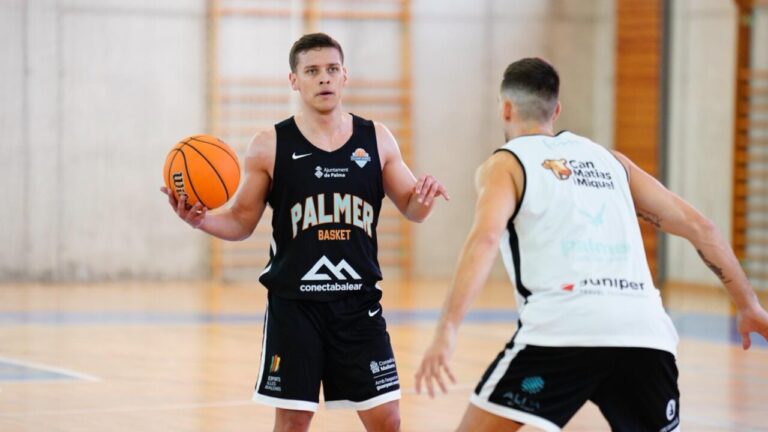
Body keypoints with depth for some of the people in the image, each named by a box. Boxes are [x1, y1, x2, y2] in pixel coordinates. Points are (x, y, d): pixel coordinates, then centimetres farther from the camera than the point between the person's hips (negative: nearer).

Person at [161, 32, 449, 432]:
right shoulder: (270, 146, -2)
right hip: (293, 305, -2)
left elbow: (411, 208, 12)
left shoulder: (376, 139, 4)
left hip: (359, 303, 2)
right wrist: (201, 220, -16)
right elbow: (242, 222, 4)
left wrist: (424, 198, -11)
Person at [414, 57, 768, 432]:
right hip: (643, 330, 4)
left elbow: (485, 238, -8)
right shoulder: (610, 160, 27)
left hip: (561, 331, -4)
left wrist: (446, 331, -17)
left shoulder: (505, 165, 13)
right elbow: (698, 226, 23)